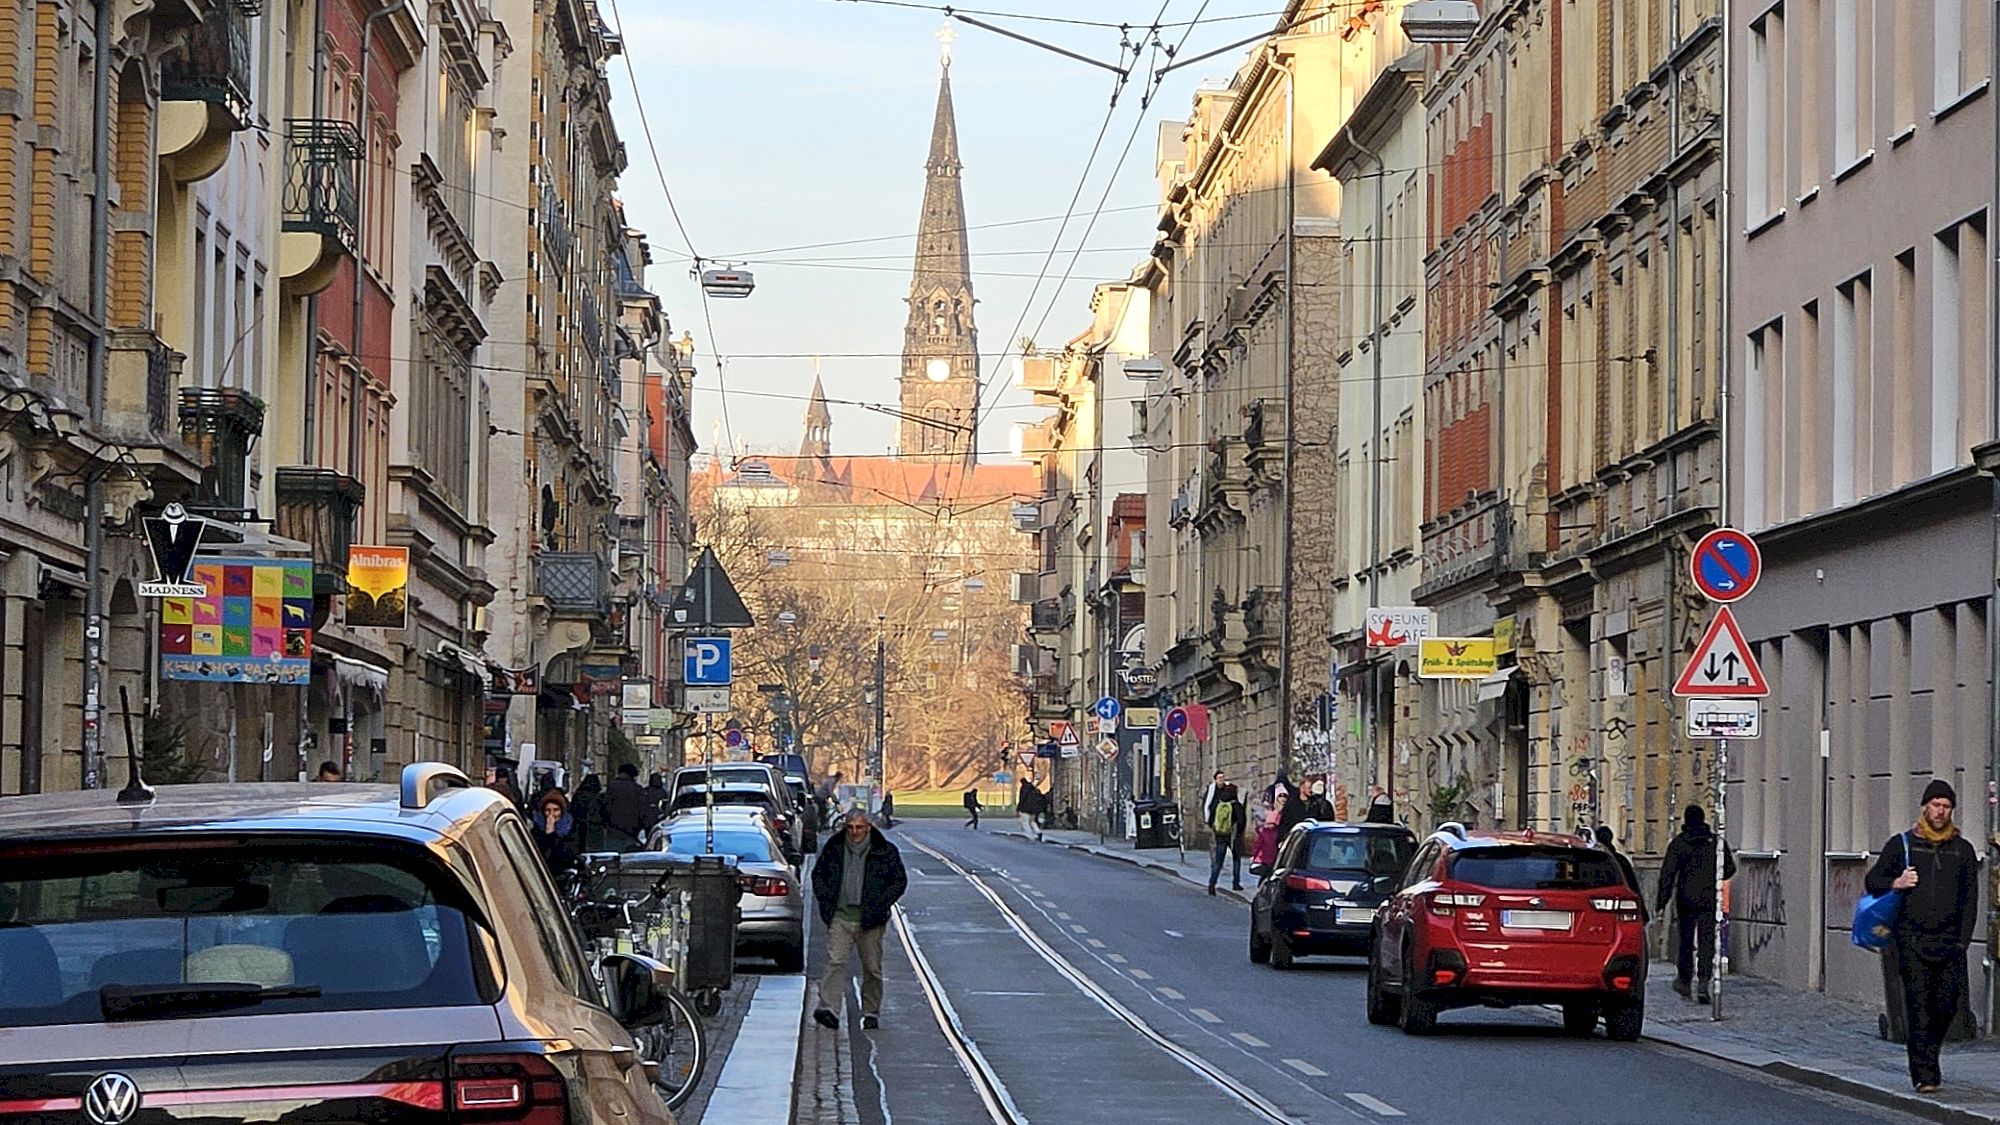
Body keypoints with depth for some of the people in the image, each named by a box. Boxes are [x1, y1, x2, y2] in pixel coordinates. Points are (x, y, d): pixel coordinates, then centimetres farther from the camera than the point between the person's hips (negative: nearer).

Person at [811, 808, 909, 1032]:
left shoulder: (885, 851, -1)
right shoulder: (833, 848, 4)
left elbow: (900, 881, 5)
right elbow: (818, 875, 16)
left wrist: (880, 904, -6)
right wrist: (825, 901, 2)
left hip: (870, 920, 0)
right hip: (840, 918, 0)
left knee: (872, 968, 6)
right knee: (835, 961, -14)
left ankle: (871, 1013, 17)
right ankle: (825, 1007, -21)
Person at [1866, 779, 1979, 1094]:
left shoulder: (1962, 849, 12)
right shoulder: (1901, 844, 8)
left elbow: (1970, 898, 11)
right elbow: (1872, 881, 12)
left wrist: (1963, 939, 0)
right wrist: (1896, 884, -9)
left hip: (1949, 941, 2)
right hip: (1912, 940, -2)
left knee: (1946, 1007, -1)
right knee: (1919, 1008, -7)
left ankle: (1927, 1055, 24)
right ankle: (1924, 1074, -5)